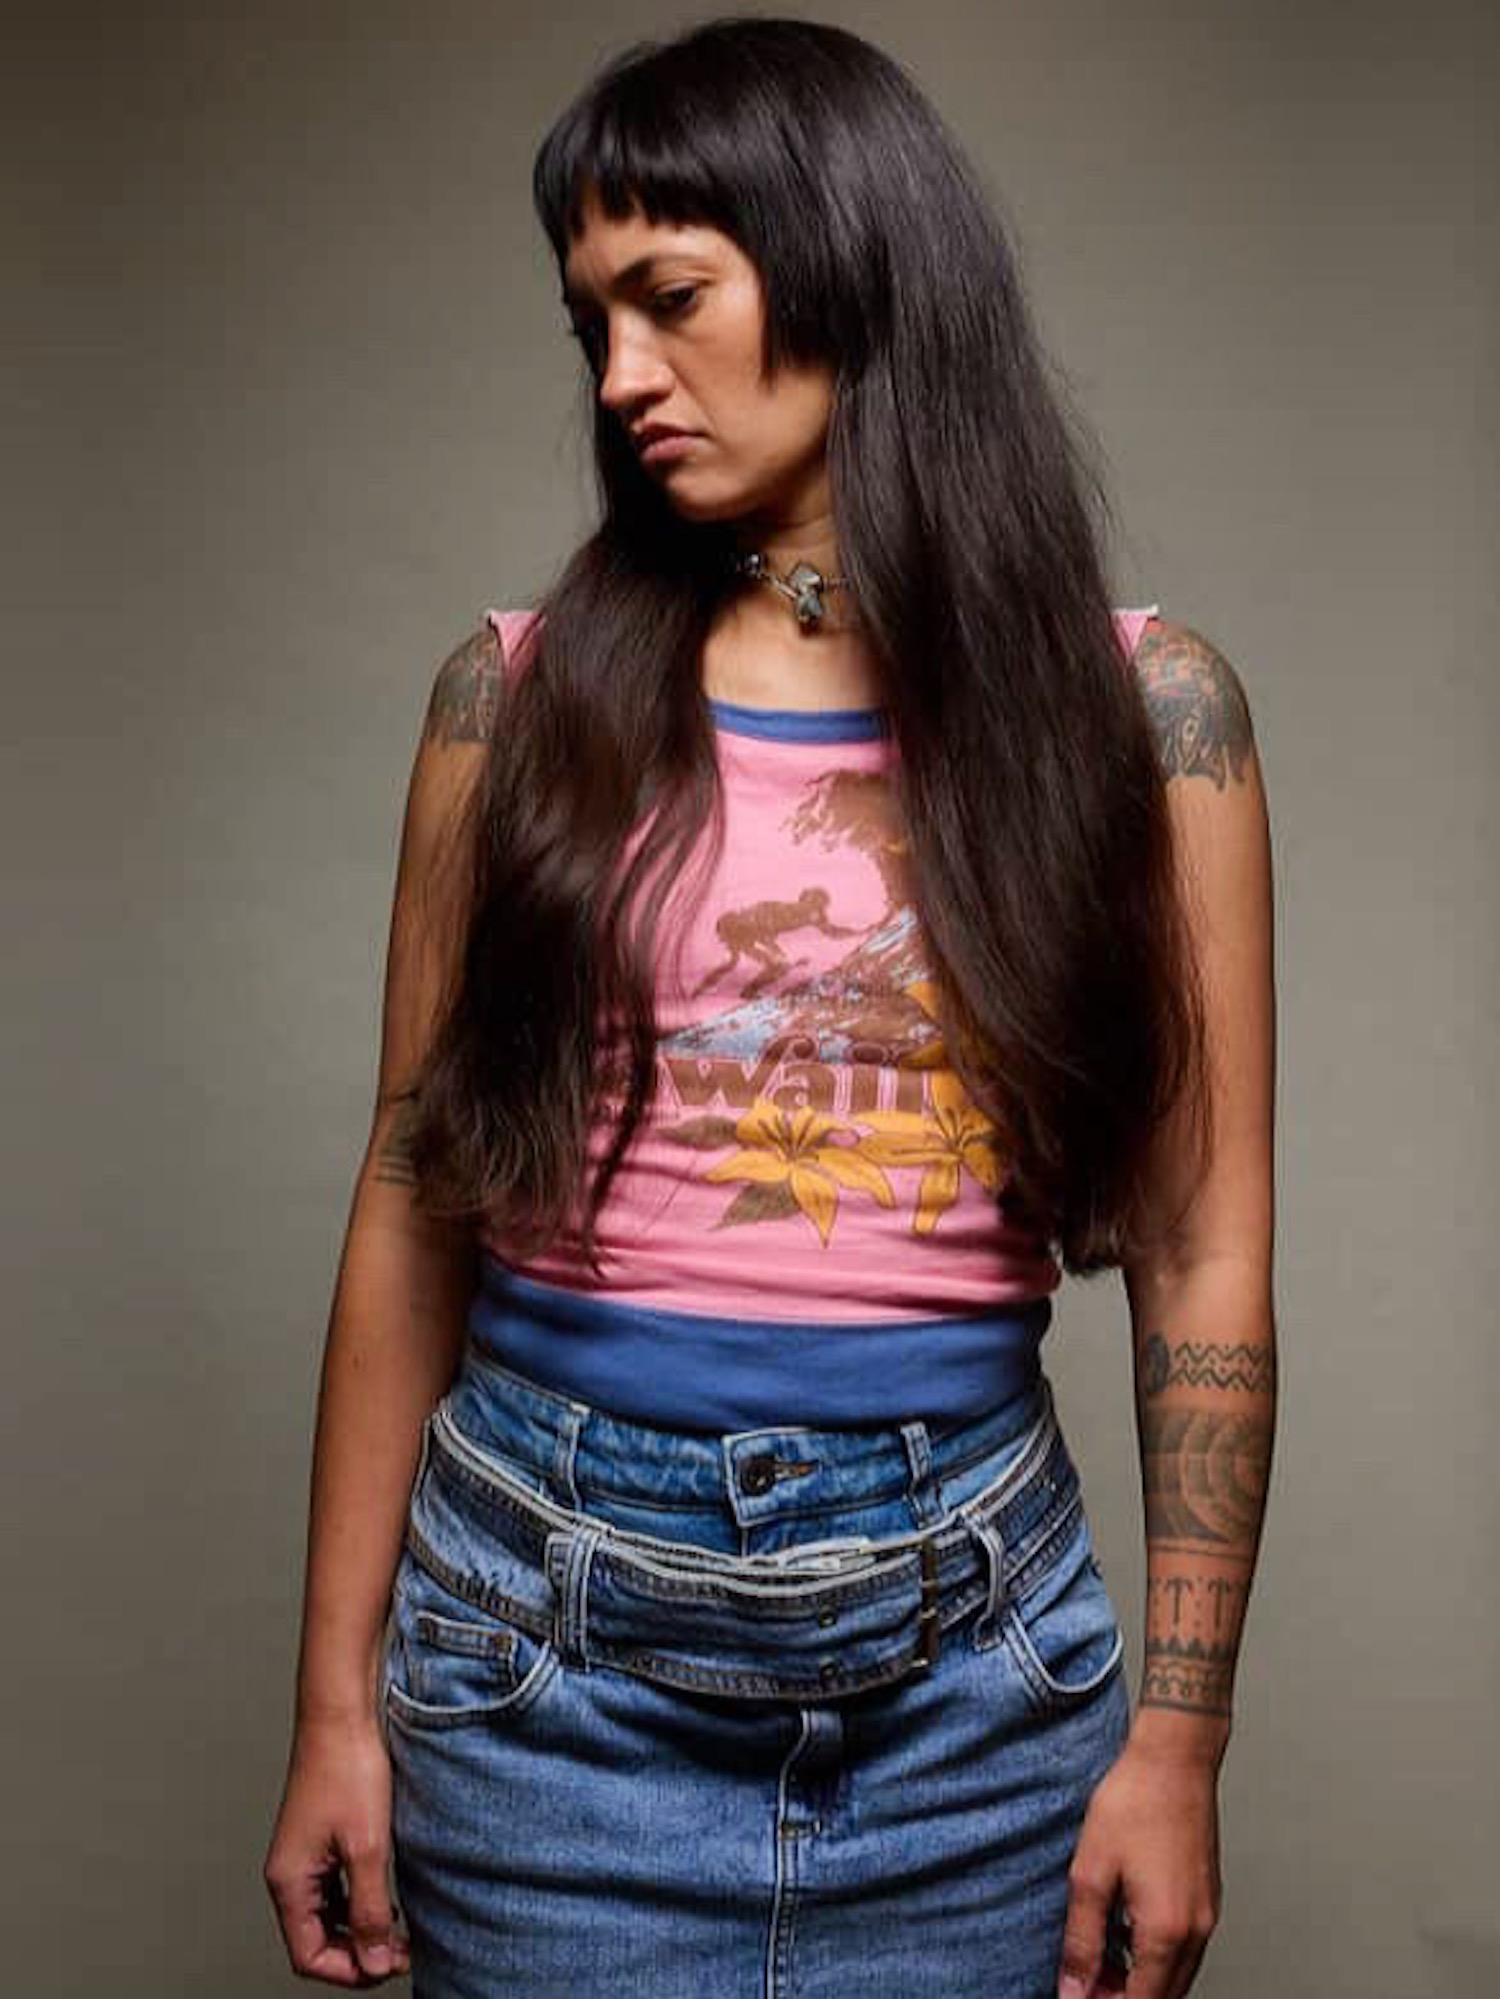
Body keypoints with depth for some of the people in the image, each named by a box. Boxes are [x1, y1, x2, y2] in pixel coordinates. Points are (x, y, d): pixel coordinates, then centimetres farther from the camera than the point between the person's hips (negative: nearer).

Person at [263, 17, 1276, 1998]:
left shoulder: (1136, 701, -2)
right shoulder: (523, 695, 0)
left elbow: (1204, 1255, -1)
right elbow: (414, 1205, 1)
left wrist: (1177, 1737, -3)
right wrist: (337, 1701, 2)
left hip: (970, 1635, 0)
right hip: (550, 1624, 0)